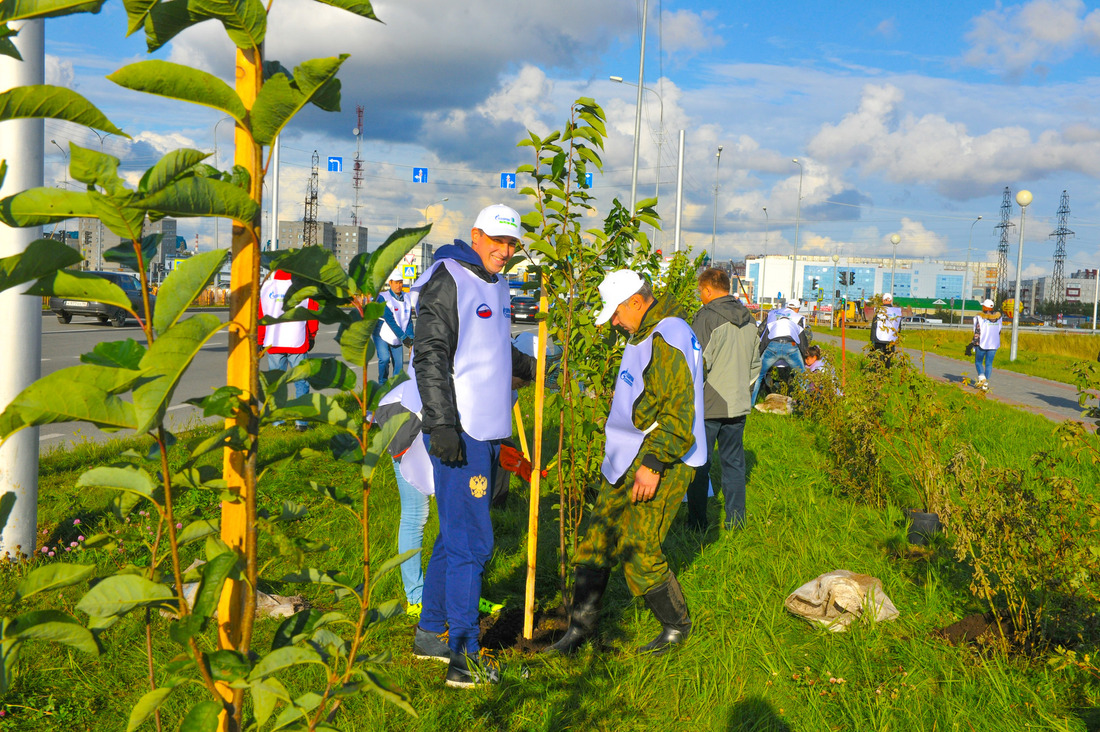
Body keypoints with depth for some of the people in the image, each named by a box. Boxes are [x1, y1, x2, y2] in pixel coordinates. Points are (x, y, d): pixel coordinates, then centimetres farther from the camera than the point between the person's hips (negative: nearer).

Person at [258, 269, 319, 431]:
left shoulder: (267, 287, 3)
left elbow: (260, 315, 7)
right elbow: (312, 313, 2)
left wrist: (260, 341, 15)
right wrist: (312, 337, 15)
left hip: (273, 343, 2)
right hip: (298, 344, -2)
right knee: (301, 382, 5)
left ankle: (276, 421, 10)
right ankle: (301, 421, 1)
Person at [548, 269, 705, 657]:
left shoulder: (669, 337, -18)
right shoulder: (646, 334, 16)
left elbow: (678, 409, -25)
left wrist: (653, 464, -26)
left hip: (660, 463, -10)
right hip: (627, 459, 10)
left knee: (637, 549, -5)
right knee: (599, 536, 8)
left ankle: (676, 625, 16)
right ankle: (581, 625, 18)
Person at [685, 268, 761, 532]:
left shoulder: (706, 318, -13)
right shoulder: (749, 320, 9)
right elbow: (755, 364, 17)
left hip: (708, 405, -6)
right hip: (738, 405, 6)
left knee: (699, 464, 5)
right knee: (734, 462, 13)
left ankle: (697, 523, 11)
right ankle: (736, 521, 18)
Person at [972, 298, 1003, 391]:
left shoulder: (980, 318, -11)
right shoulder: (998, 317, 3)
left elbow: (977, 333, -12)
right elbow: (999, 331, 11)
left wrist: (975, 345, -7)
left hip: (982, 344, -3)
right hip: (993, 345, 3)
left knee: (978, 362, 12)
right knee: (989, 364, 7)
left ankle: (981, 376, -11)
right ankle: (986, 383, 2)